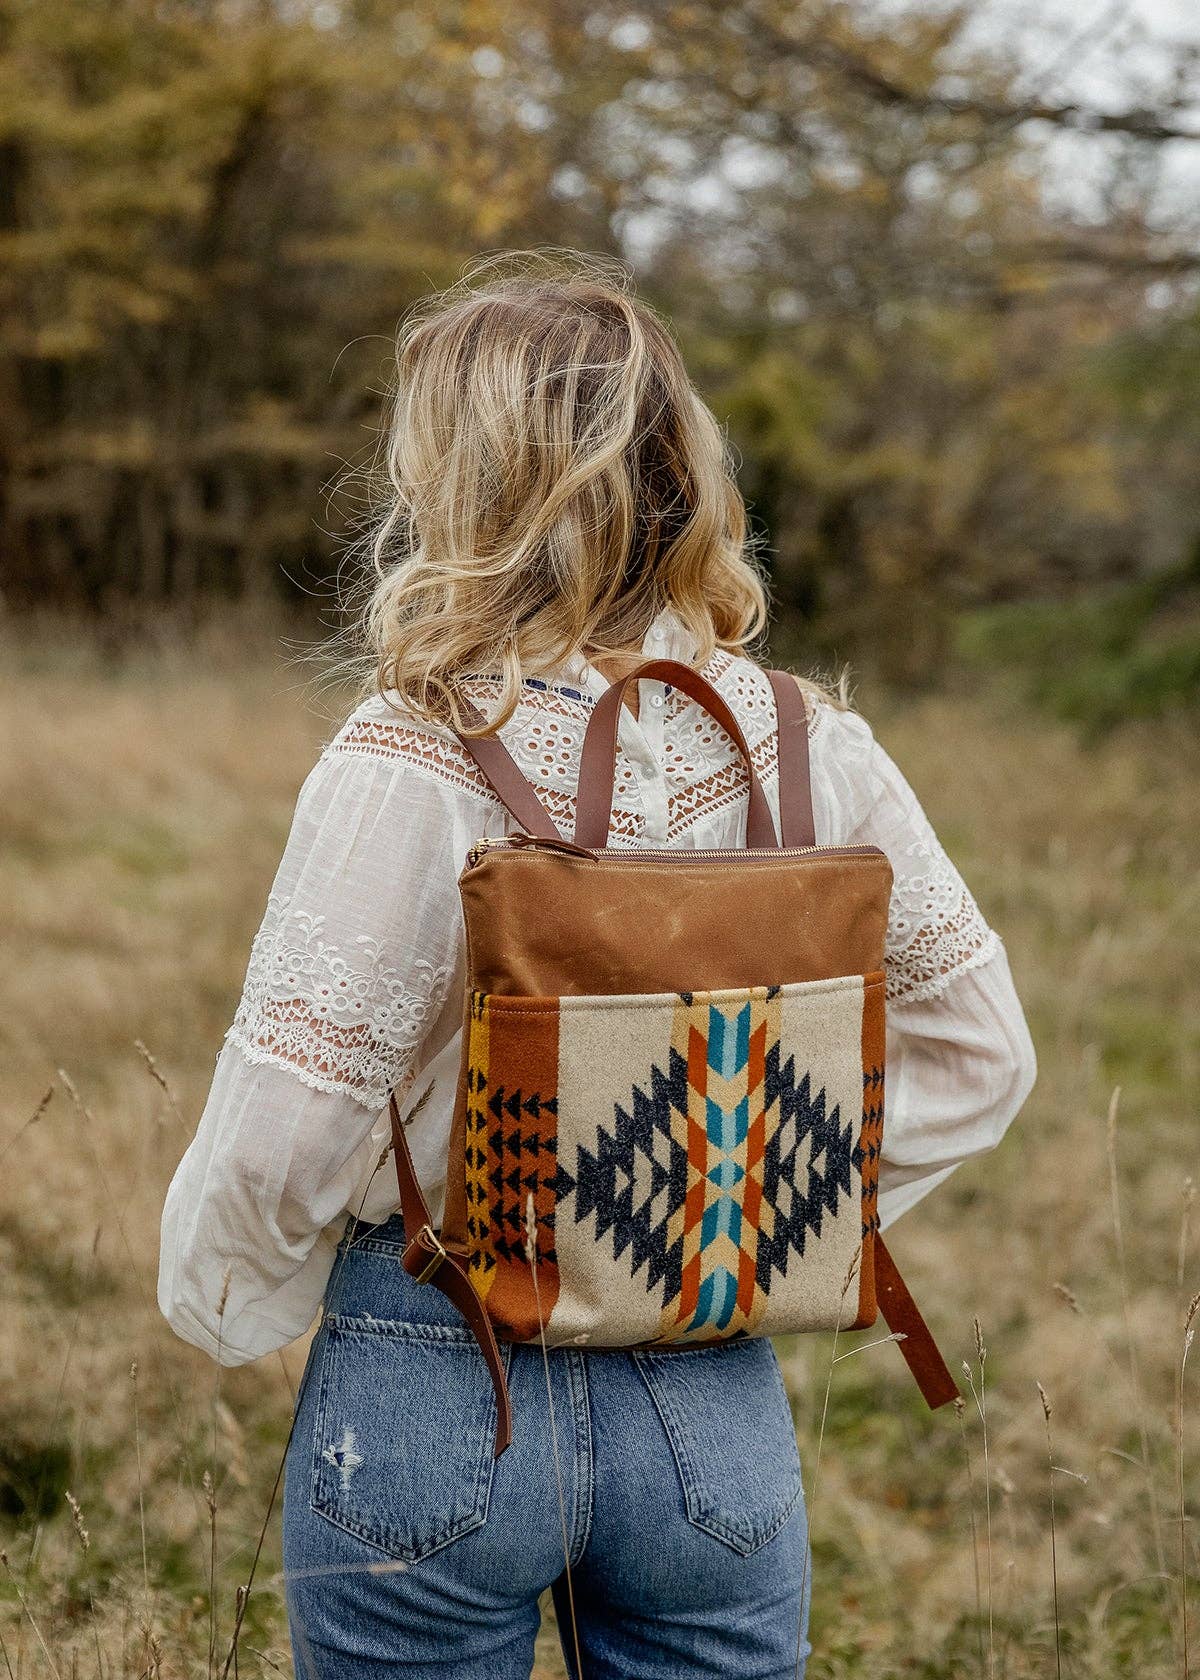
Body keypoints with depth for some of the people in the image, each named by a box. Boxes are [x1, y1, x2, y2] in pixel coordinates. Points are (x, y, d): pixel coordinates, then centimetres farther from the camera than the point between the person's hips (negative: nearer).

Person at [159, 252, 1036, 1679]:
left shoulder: (407, 770, -19)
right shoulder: (810, 753, -5)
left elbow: (283, 1131, -16)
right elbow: (978, 1047, 4)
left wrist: (220, 1301, 3)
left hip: (432, 1401, -3)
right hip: (716, 1397, 3)